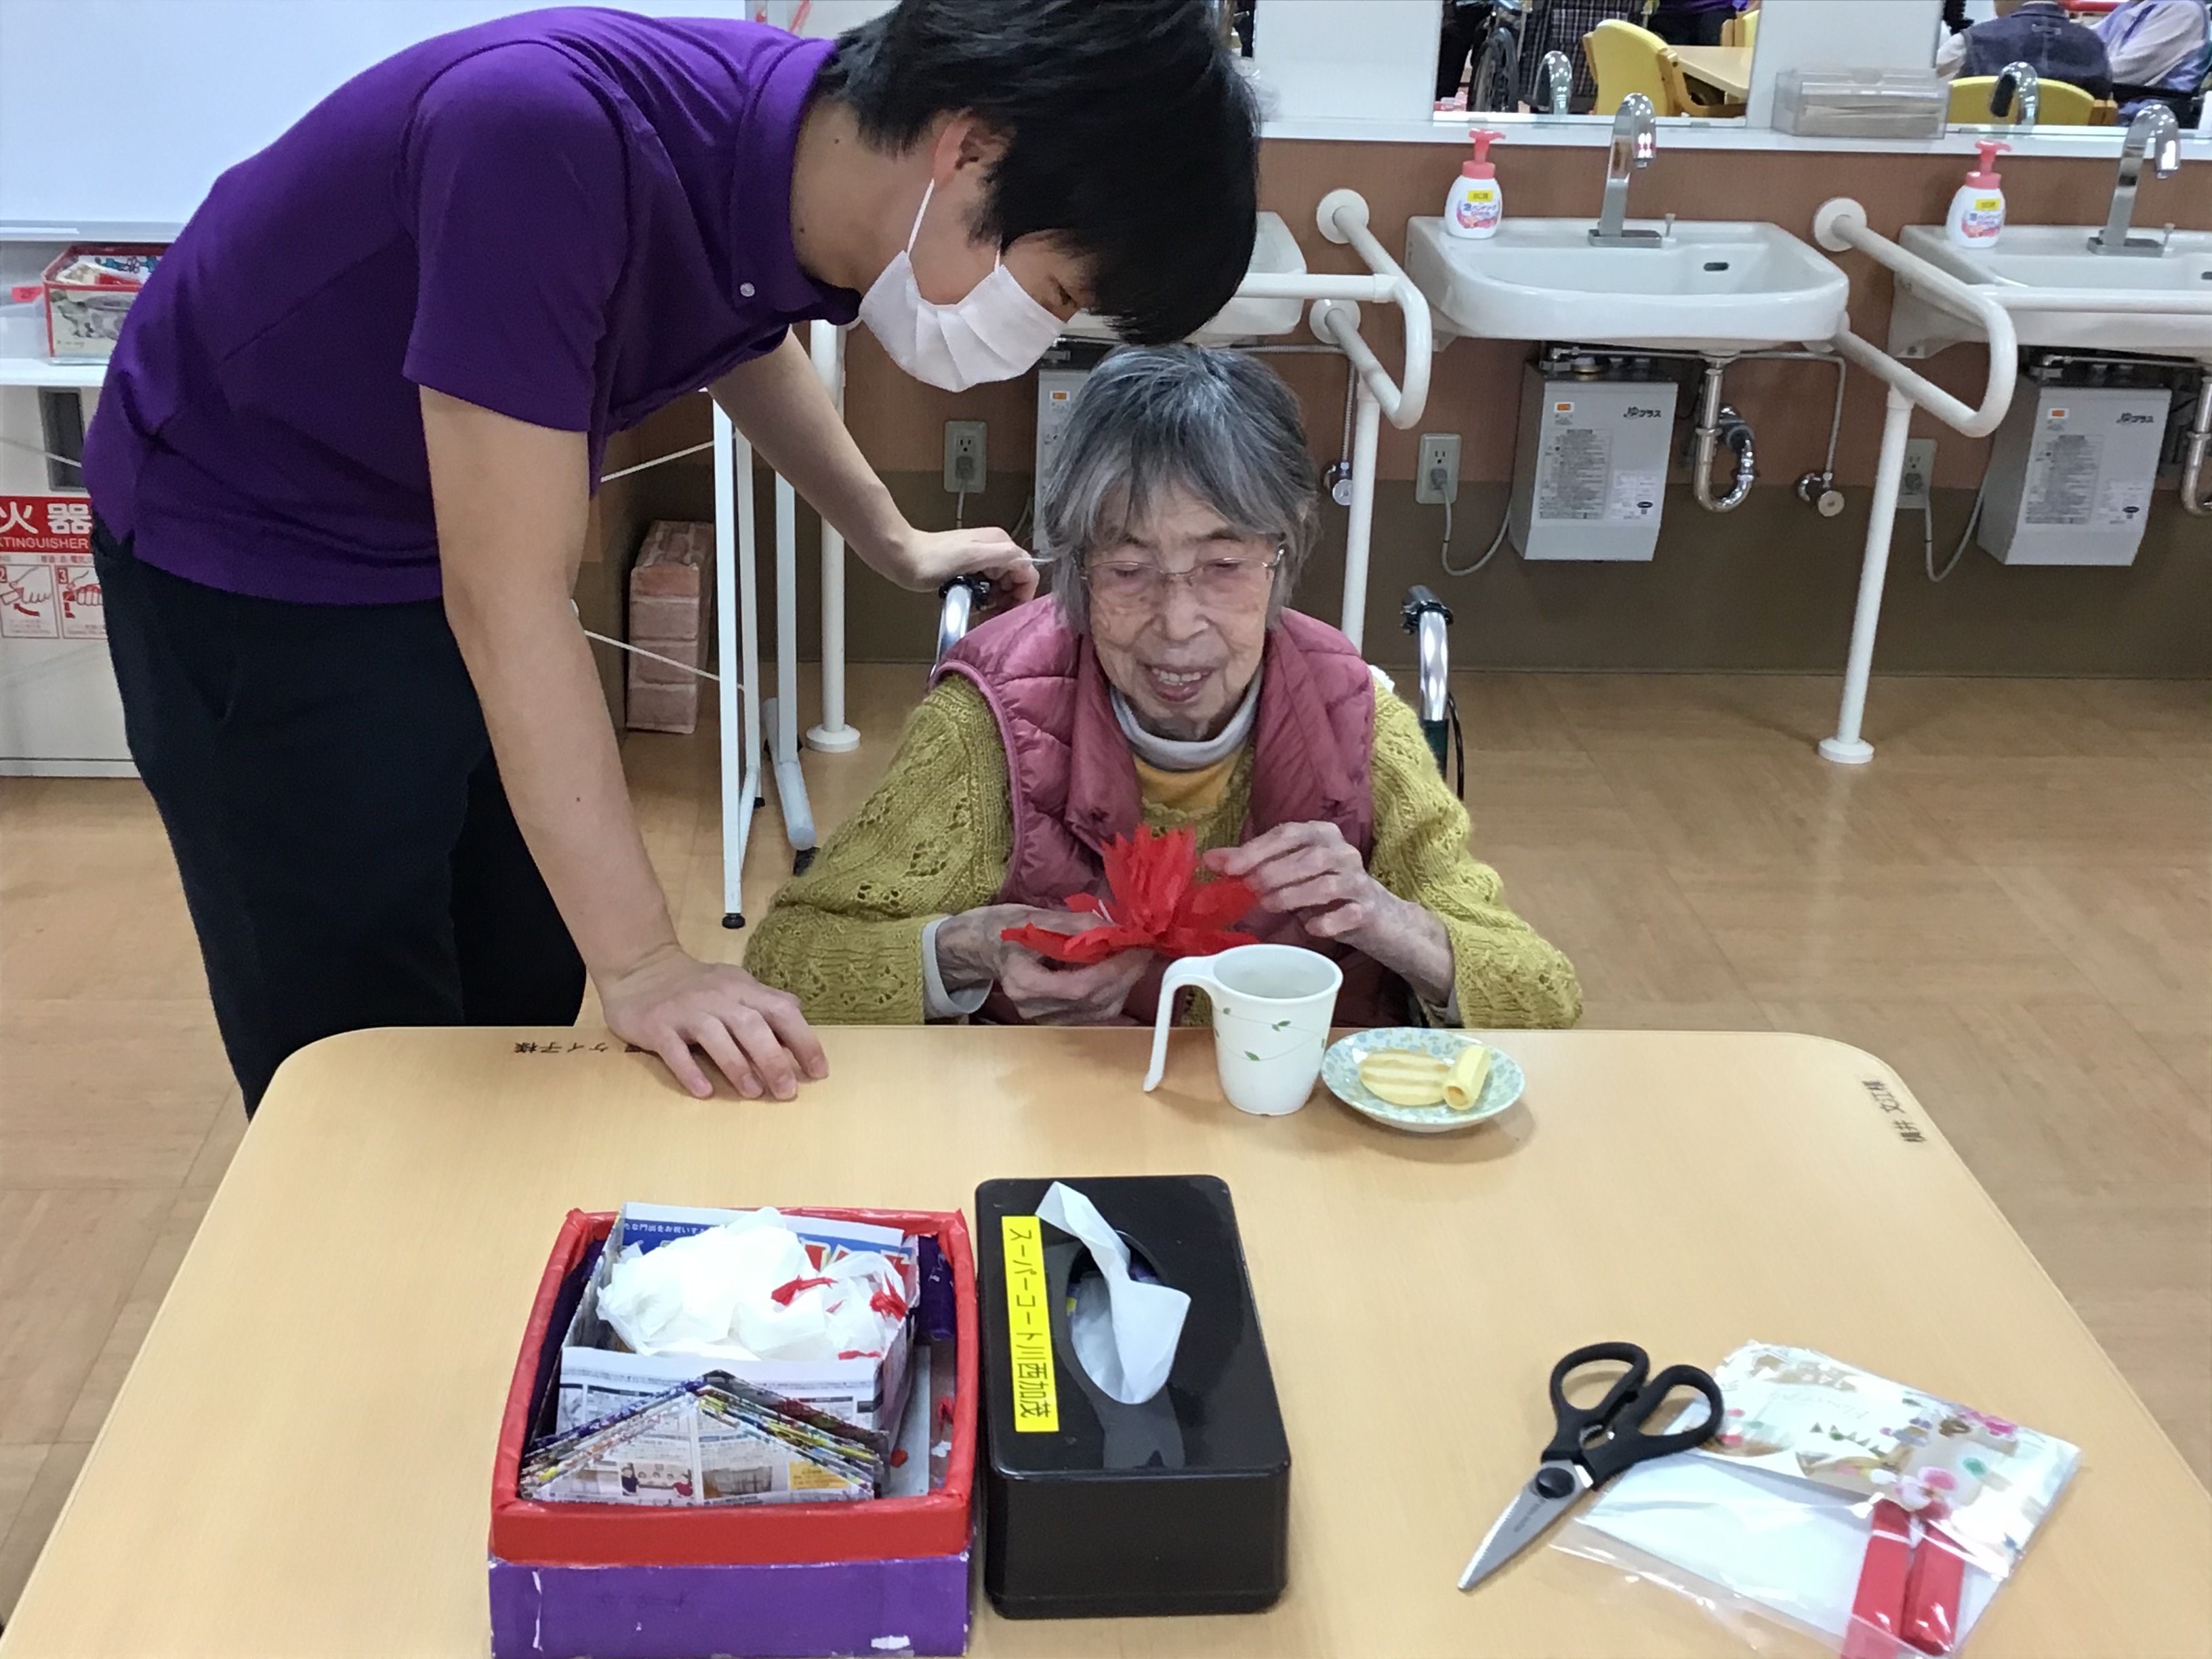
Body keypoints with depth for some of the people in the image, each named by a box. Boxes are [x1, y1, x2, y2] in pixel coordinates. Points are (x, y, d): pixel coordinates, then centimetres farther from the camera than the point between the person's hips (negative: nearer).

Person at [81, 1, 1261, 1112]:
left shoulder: (812, 138, -13)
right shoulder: (550, 134, -37)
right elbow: (508, 600, -34)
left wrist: (894, 543, 16)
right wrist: (643, 965, -30)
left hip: (454, 544, 7)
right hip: (247, 565, -7)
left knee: (530, 999, 12)